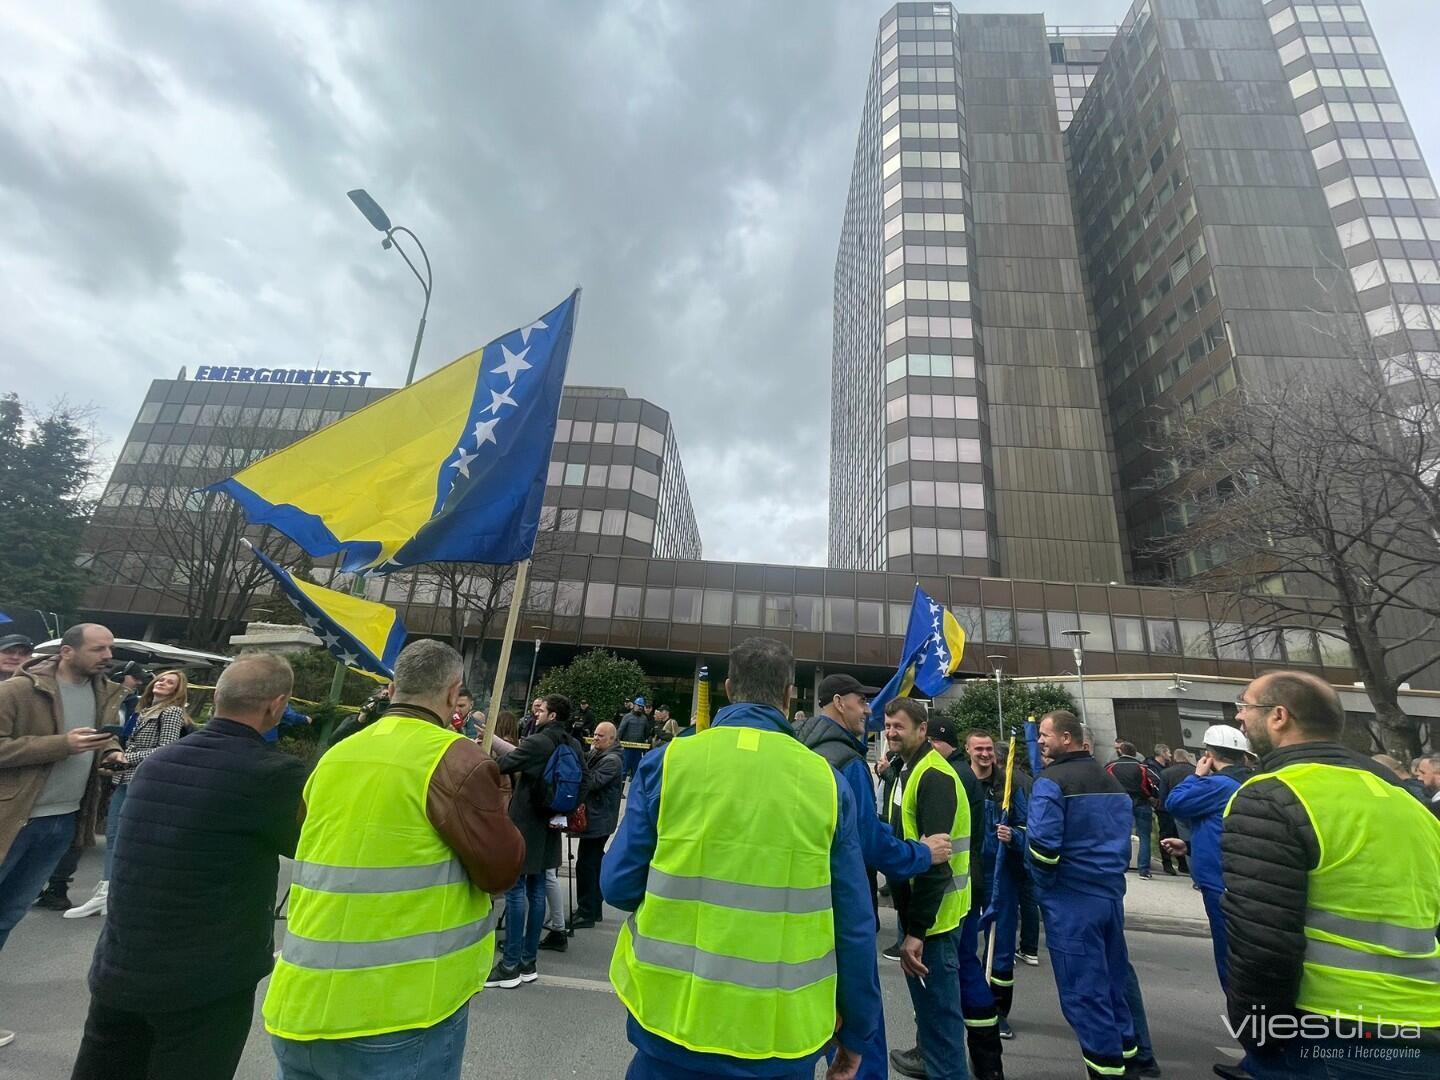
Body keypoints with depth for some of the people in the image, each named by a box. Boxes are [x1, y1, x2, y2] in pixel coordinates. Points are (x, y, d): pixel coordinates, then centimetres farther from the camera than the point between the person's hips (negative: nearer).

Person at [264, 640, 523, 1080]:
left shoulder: (336, 756, 4)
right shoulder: (456, 759, -19)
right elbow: (502, 867, -15)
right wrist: (491, 807, 1)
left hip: (300, 1004, 7)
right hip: (398, 1009, -6)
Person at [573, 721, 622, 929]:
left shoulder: (612, 760, -17)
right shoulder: (596, 753, 10)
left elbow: (592, 782, -25)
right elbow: (587, 777, 14)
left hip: (599, 820, -9)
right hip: (595, 818, 9)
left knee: (586, 865, -4)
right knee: (594, 864, 17)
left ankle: (586, 914, 6)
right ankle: (595, 910, 28)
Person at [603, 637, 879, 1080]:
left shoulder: (667, 762, -13)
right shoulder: (826, 782, -10)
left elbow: (618, 886, -7)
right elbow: (855, 926, -4)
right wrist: (857, 1031, 10)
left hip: (674, 1023, 0)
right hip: (782, 1035, 1)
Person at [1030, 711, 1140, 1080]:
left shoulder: (1052, 781, -17)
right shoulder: (1112, 781, 10)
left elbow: (1043, 845, -23)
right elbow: (1123, 837, 17)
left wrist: (1044, 884, -5)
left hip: (1070, 899, -8)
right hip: (1112, 893, 8)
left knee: (1083, 988, 4)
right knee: (1113, 978, 21)